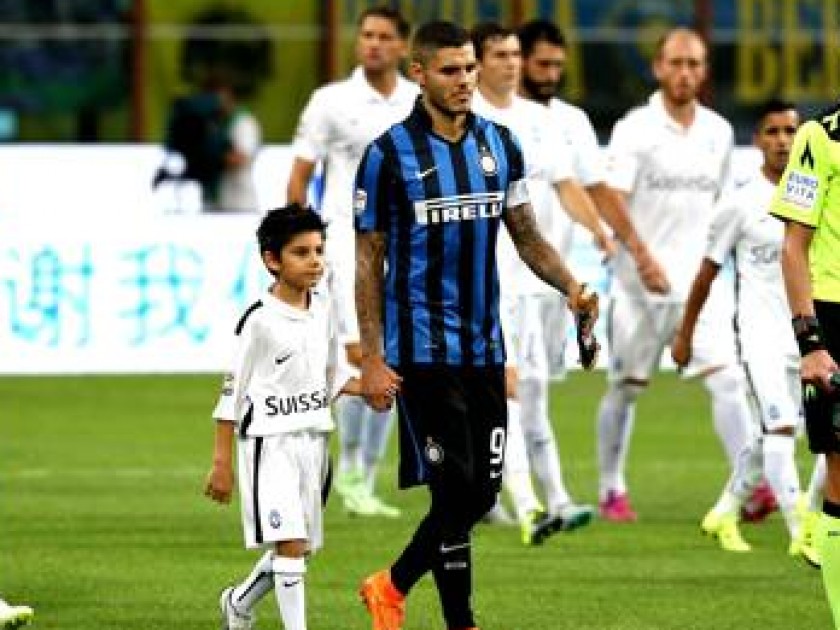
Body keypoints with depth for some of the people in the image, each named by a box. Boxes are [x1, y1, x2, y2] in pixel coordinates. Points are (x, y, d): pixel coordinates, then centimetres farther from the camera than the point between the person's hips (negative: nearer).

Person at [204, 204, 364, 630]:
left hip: (313, 439, 7)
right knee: (290, 542, -15)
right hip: (269, 443, -7)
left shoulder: (322, 310, 7)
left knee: (299, 545, 15)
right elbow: (231, 393, -9)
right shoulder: (259, 320, -13)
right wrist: (221, 462, -10)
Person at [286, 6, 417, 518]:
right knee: (364, 355, -18)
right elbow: (300, 177, 1)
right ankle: (349, 469, -3)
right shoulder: (331, 102, -2)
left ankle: (365, 486, 13)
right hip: (349, 240, -4)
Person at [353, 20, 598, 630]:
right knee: (457, 490, -10)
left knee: (482, 493, 6)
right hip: (422, 348, -5)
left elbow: (526, 235, 14)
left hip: (485, 347, 5)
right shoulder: (389, 154, -6)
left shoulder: (500, 143, 8)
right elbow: (368, 260, -3)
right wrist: (372, 358, -7)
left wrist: (571, 287, -5)